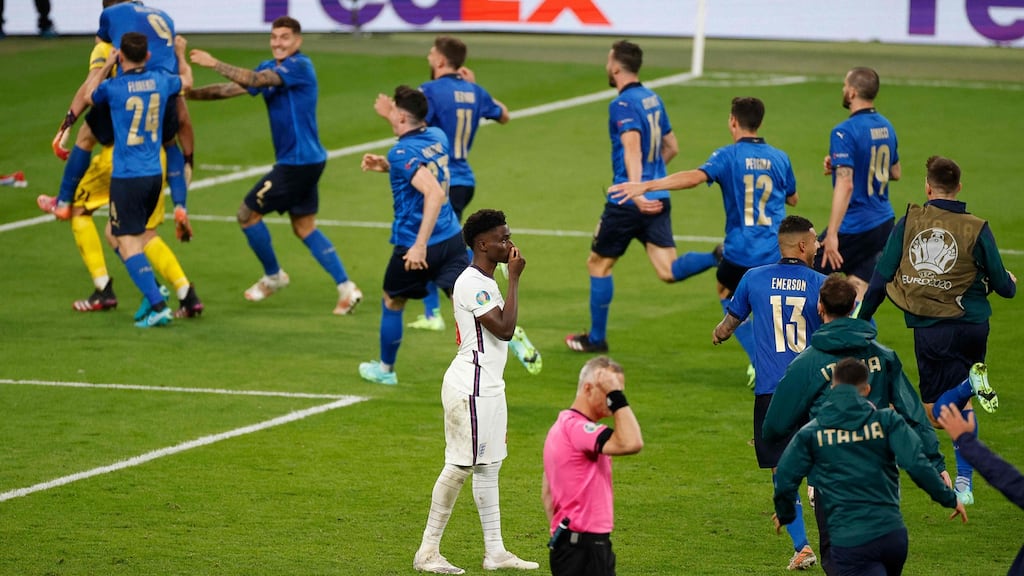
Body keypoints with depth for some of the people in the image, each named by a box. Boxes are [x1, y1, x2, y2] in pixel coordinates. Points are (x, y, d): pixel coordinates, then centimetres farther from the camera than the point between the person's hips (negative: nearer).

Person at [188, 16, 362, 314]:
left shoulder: (299, 66, -16)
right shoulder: (270, 68, 11)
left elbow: (254, 80, -28)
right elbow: (232, 88, 11)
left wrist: (214, 64, -30)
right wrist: (189, 93, 4)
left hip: (298, 162, -10)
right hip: (308, 160, 10)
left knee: (248, 214, 1)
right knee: (304, 228, 13)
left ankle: (273, 276, 17)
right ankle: (345, 287, 9)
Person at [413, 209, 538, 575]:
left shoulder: (484, 283, 16)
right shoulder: (472, 283, -16)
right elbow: (505, 328, -22)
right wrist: (514, 278, -16)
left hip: (488, 387, 10)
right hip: (470, 389, -10)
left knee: (488, 466, 11)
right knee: (460, 466, -8)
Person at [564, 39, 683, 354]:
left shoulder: (623, 104, -12)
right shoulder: (653, 99, 13)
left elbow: (633, 148, -27)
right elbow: (671, 147, 22)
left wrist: (636, 192, -37)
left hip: (628, 201, -7)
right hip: (658, 198, 7)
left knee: (598, 263, 12)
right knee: (669, 272, -4)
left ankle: (596, 338, 20)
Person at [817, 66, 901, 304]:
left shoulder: (845, 132, -17)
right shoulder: (886, 127, 10)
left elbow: (845, 184, -25)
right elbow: (895, 173, 23)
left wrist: (832, 235, -26)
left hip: (854, 228, -8)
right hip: (884, 223, 8)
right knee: (857, 296, 8)